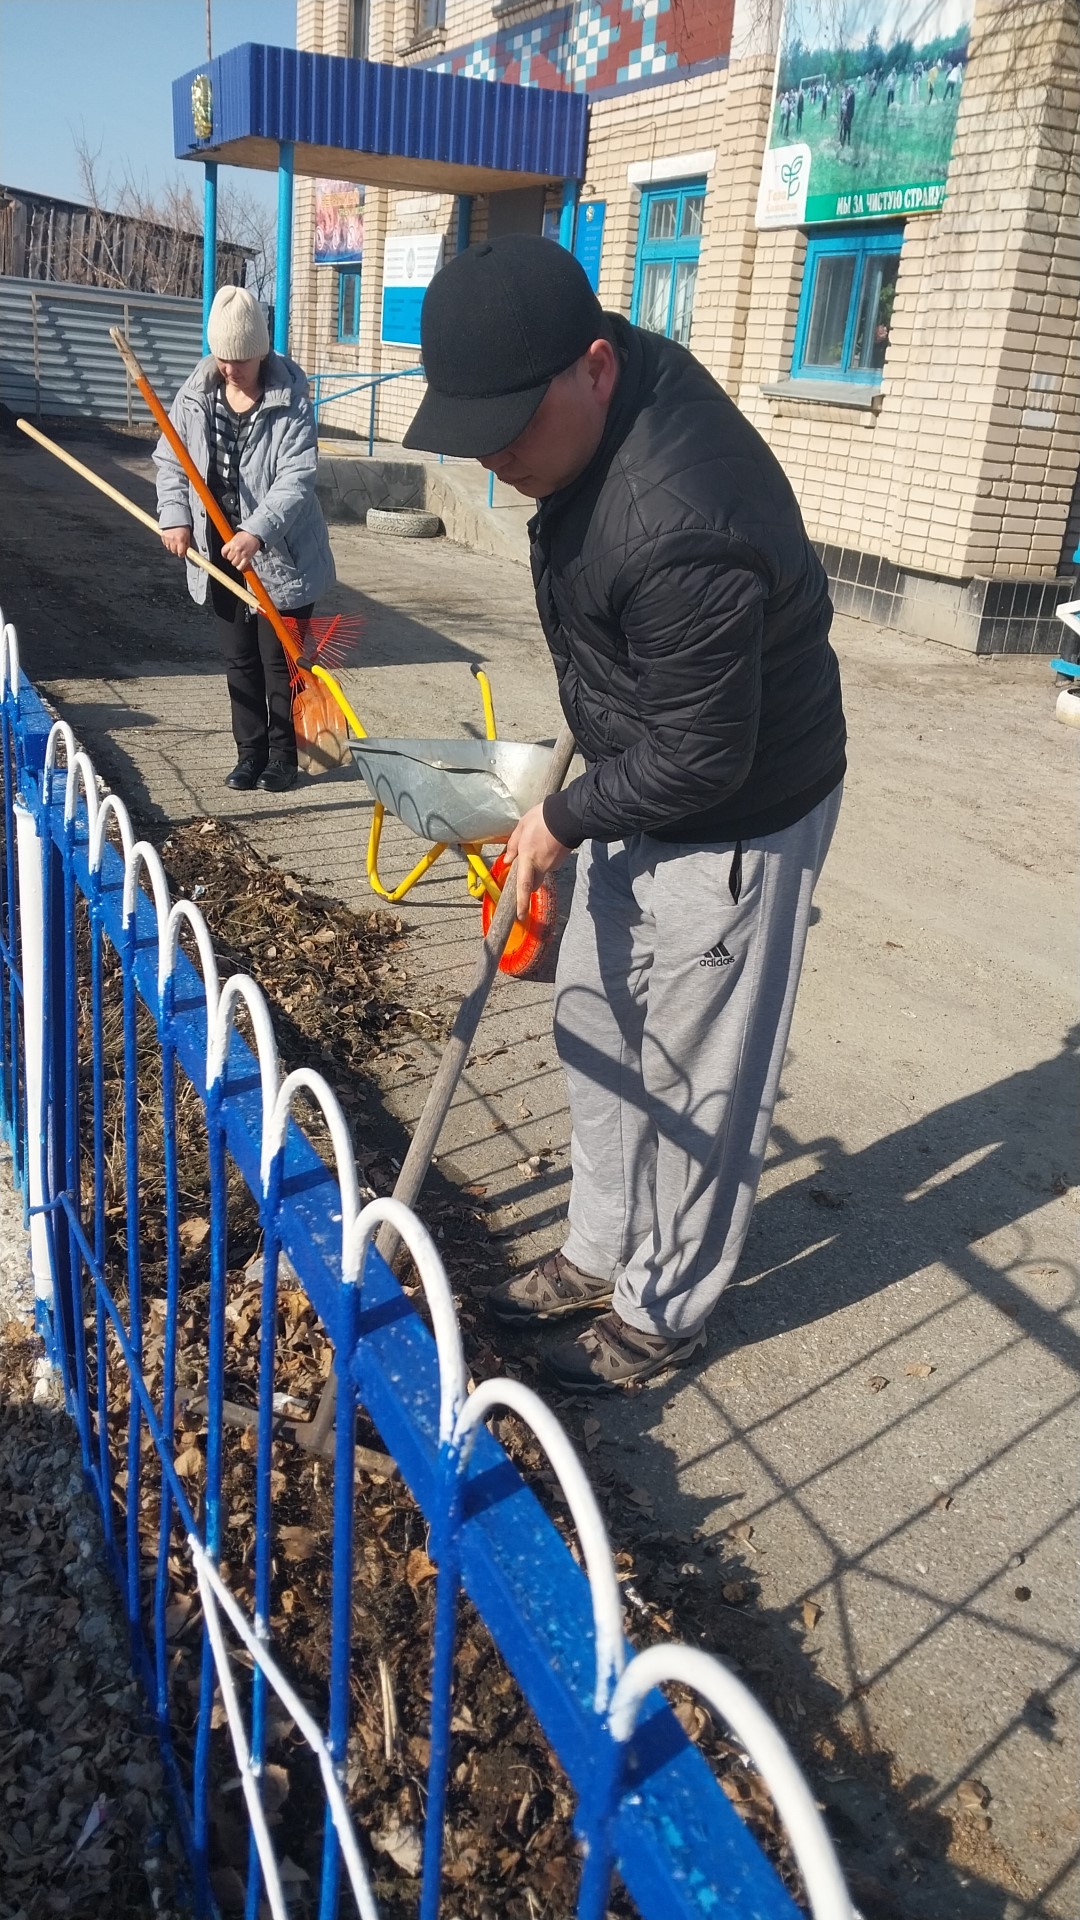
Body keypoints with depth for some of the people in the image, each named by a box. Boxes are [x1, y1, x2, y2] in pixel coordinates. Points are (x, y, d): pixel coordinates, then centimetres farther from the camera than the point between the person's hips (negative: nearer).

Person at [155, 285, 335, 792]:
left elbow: (297, 476, -21)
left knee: (280, 660, 4)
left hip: (281, 554, -4)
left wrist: (257, 531, -32)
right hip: (220, 551, 5)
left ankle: (283, 755, 18)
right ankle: (250, 752, 24)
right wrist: (175, 516, -7)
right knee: (239, 659, 12)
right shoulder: (196, 393, 1)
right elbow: (170, 460, 9)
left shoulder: (290, 397, -12)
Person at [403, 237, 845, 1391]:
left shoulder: (678, 534, -38)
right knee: (595, 1025, 19)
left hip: (735, 823, -9)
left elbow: (703, 763, -28)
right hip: (644, 781, 10)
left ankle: (664, 1311, 29)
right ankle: (603, 1253, 38)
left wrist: (564, 820, -12)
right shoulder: (612, 367, -7)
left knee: (697, 1081, 7)